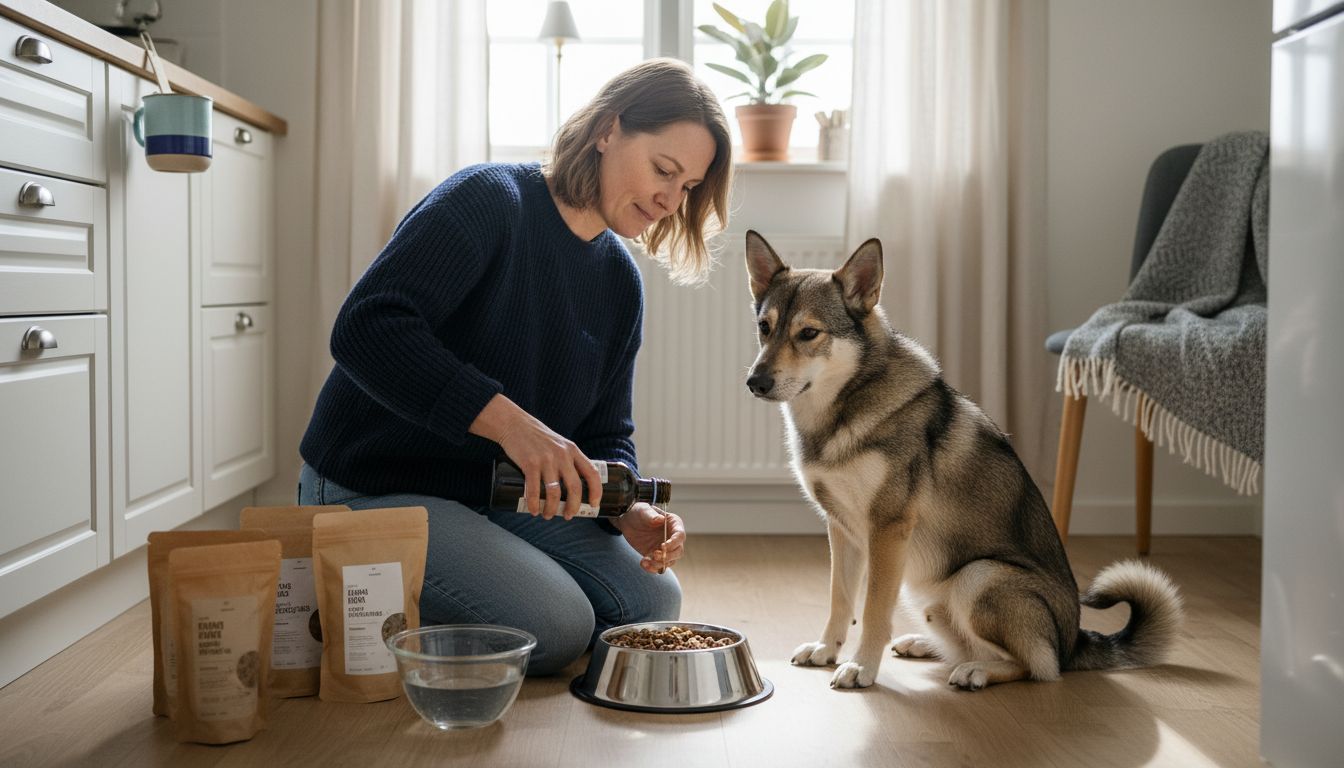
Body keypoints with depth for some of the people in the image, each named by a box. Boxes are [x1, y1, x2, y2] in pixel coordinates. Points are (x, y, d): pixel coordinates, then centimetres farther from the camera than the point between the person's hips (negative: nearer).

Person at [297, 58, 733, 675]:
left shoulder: (620, 282, 6)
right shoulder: (490, 199, -17)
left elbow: (606, 435, 9)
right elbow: (366, 329, -31)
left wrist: (632, 515, -13)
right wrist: (507, 419, -38)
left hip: (501, 495, 8)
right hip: (374, 489, -8)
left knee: (651, 600, -2)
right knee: (556, 624, -24)